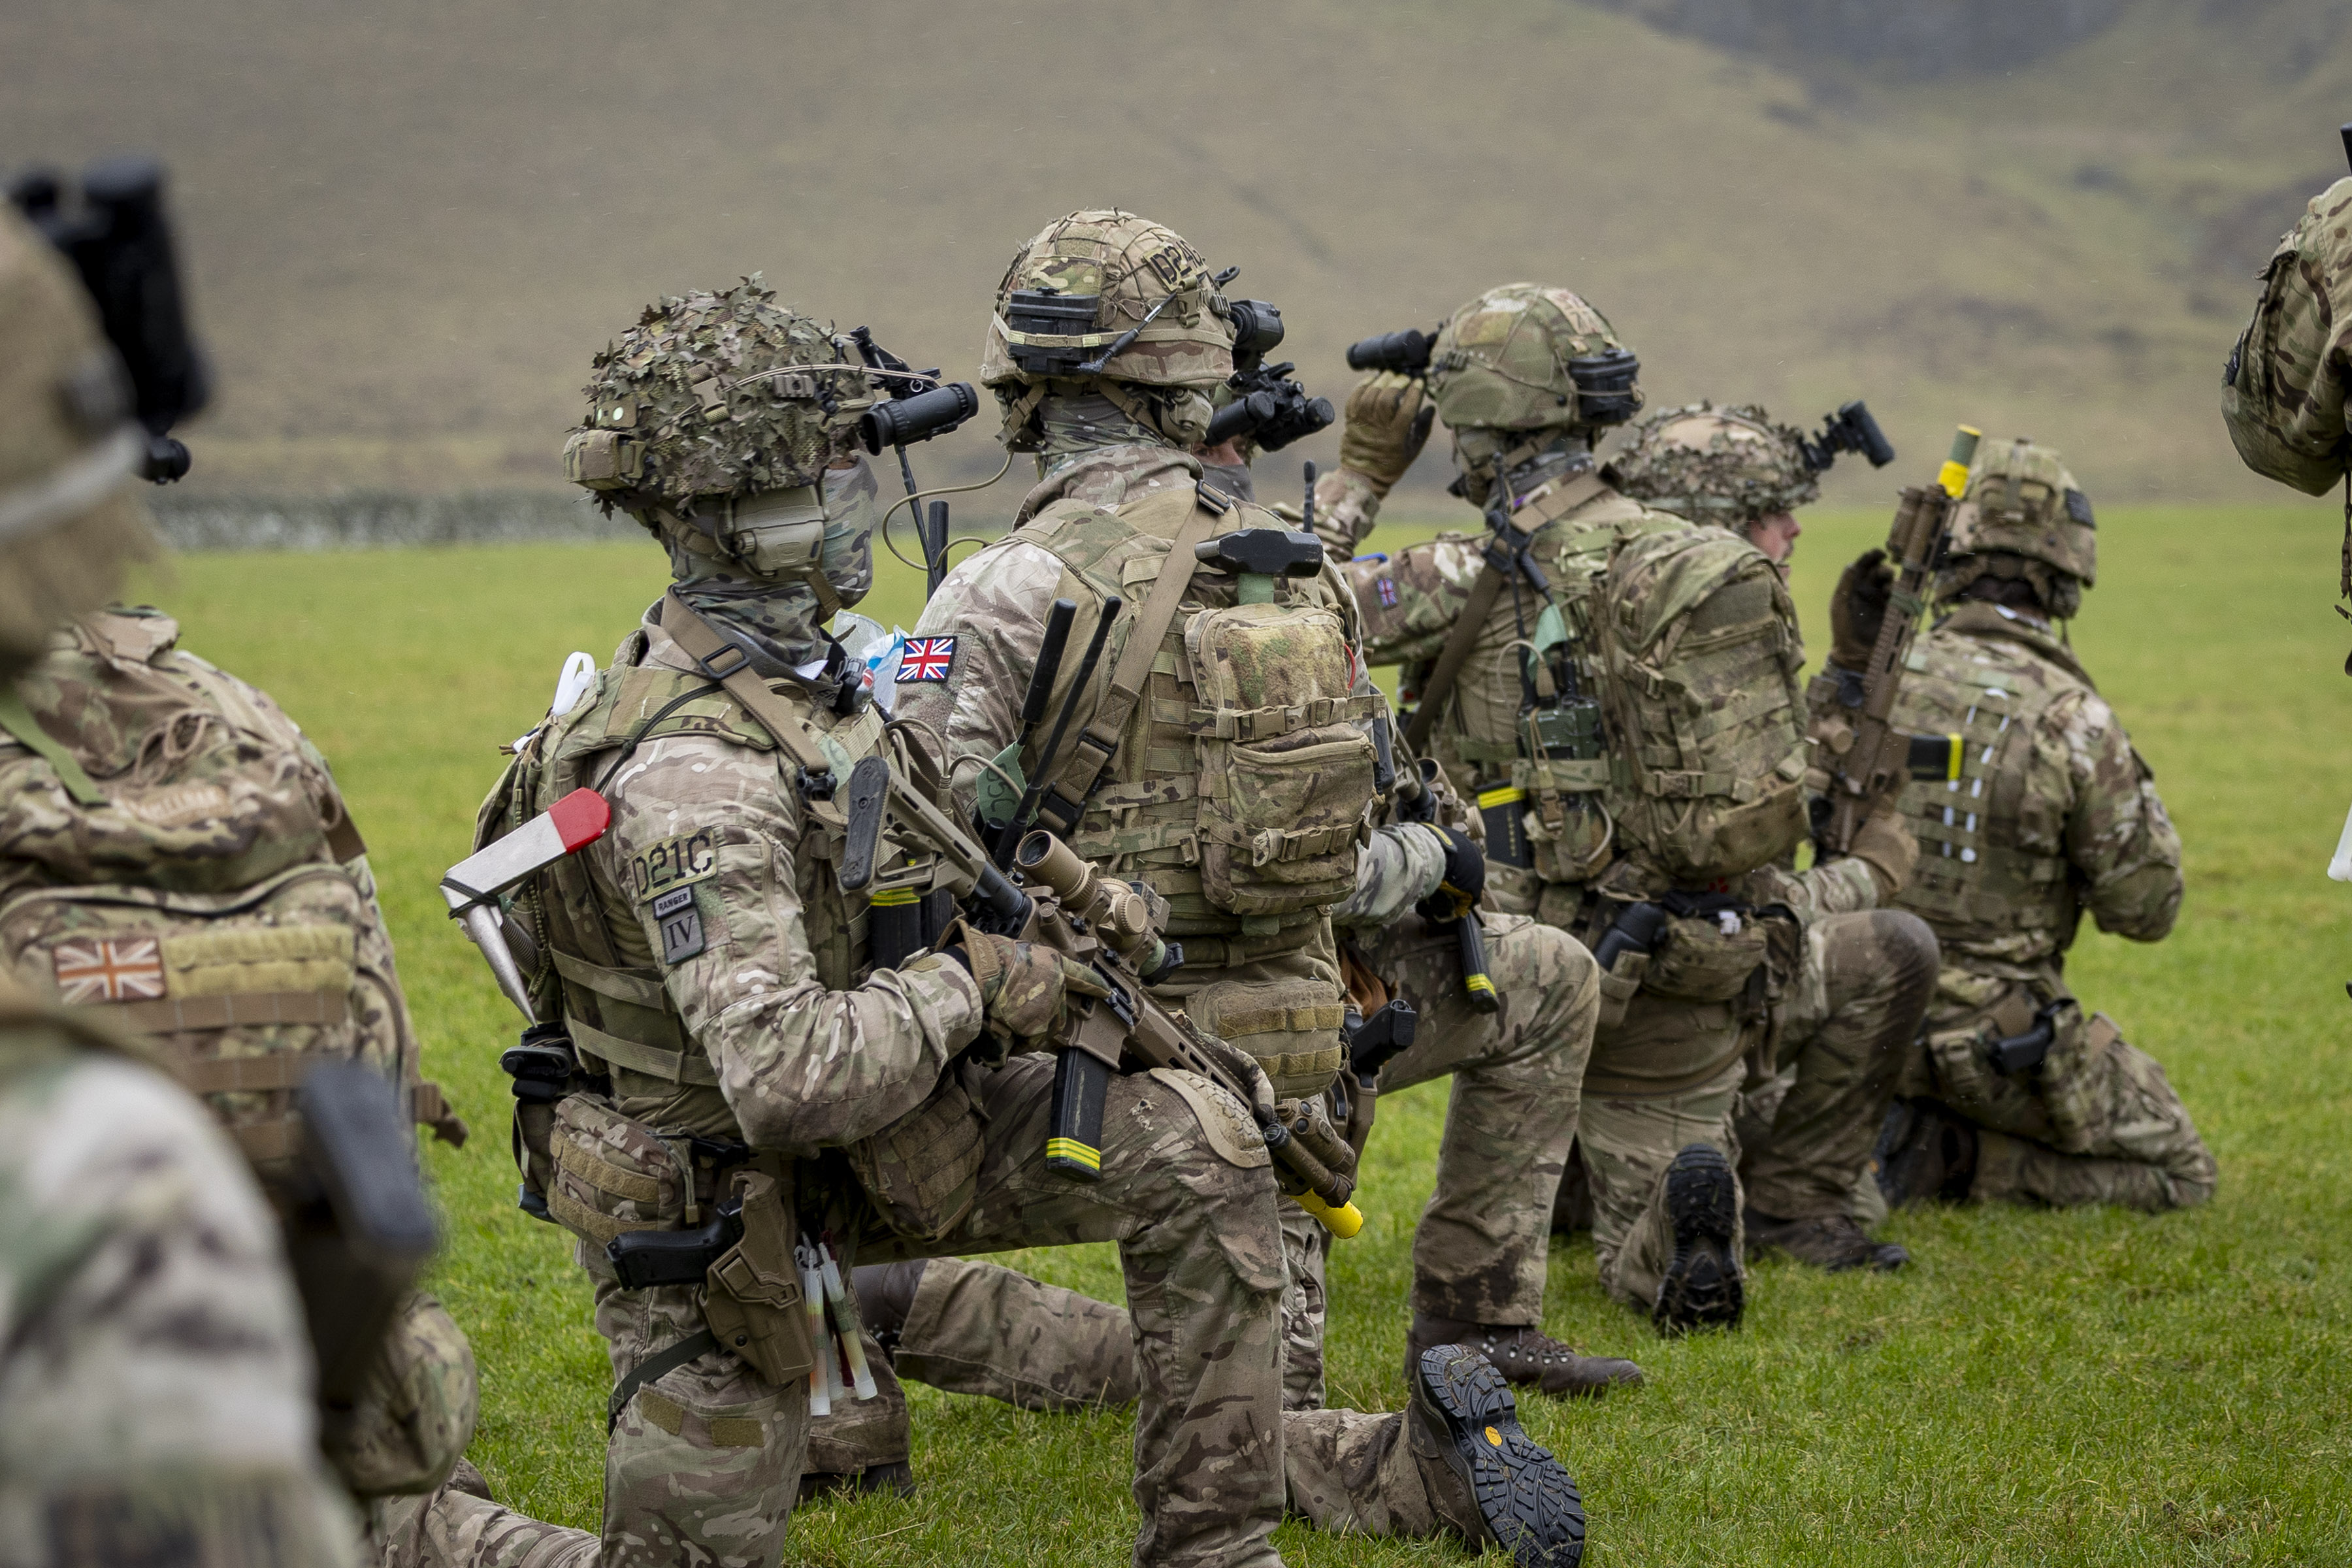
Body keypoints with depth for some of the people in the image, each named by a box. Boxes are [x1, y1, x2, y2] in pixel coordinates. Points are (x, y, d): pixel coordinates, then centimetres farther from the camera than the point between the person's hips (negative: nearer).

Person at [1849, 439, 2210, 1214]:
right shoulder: (2072, 720, -19)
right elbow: (2145, 910, -11)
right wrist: (2134, 787, 4)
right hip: (2000, 1040, -6)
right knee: (2181, 1175, 11)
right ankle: (1956, 1157, -6)